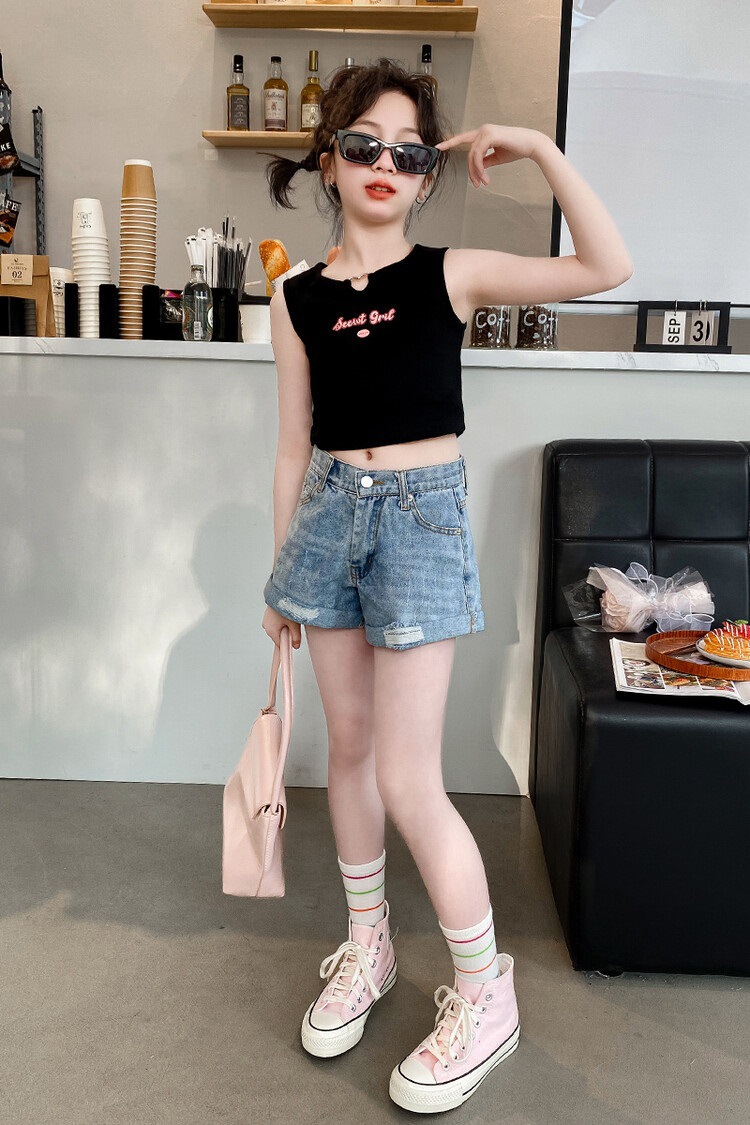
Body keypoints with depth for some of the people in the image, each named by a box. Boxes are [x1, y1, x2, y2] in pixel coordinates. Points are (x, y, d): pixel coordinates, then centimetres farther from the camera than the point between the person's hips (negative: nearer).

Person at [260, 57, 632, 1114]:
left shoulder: (452, 275, -2)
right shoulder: (298, 299, 6)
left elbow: (608, 267, -14)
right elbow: (295, 446, 10)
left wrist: (540, 148, -13)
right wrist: (281, 571, 12)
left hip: (421, 518, -4)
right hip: (329, 514, 4)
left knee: (409, 782, -5)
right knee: (350, 746, 13)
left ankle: (486, 997, 16)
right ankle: (367, 948, 35)